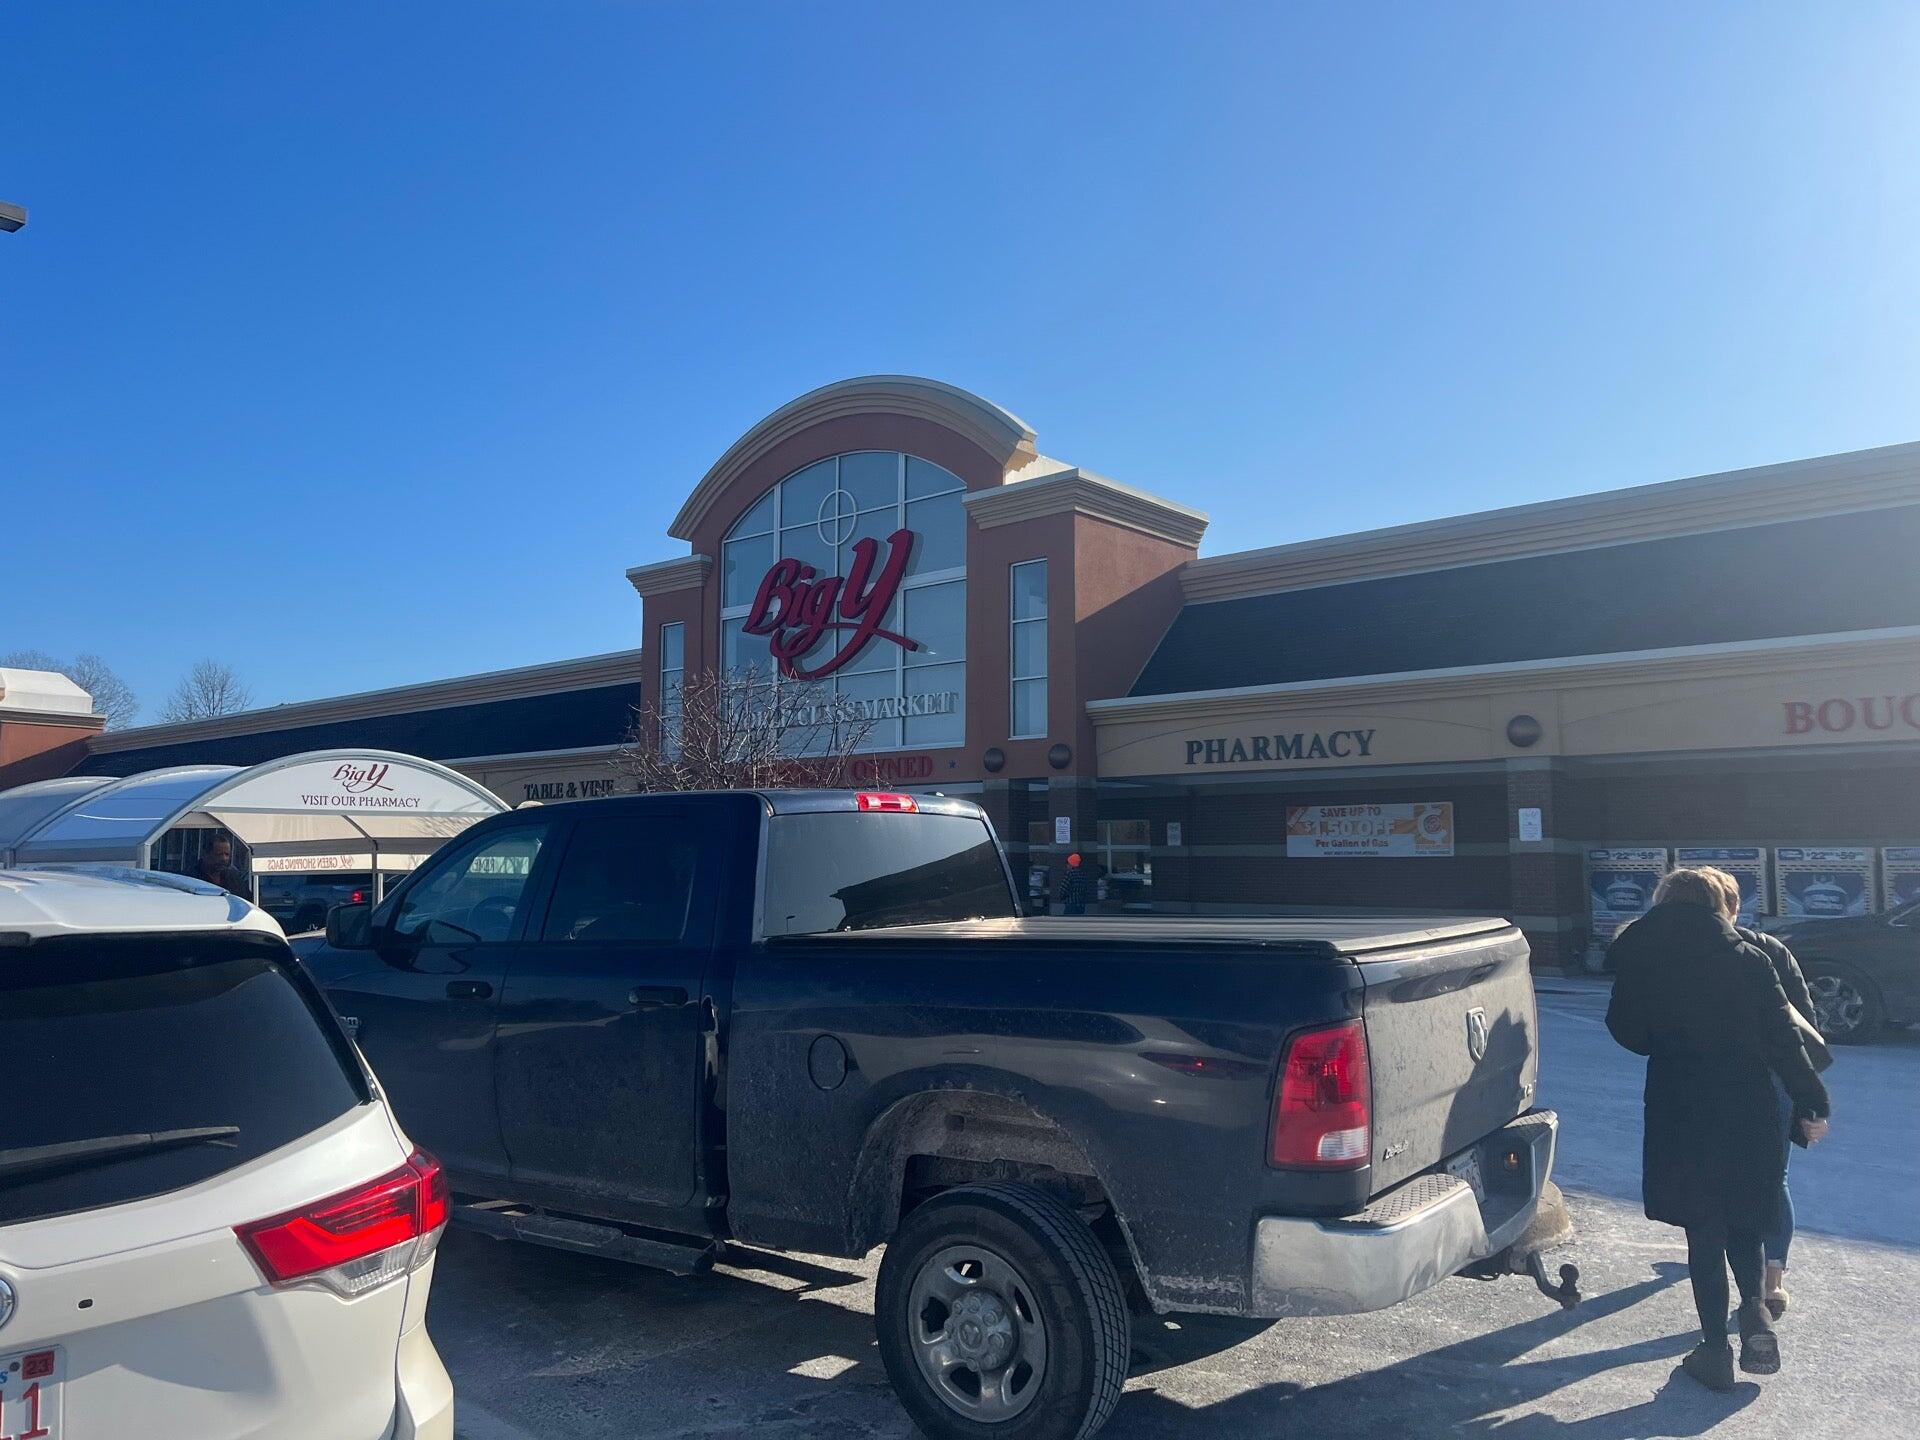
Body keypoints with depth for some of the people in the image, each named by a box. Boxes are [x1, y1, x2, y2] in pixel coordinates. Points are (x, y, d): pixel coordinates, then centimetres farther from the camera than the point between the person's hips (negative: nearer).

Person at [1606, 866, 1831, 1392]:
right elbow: (1783, 1039, -2)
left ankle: (1715, 1347, 11)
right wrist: (1811, 1104, 5)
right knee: (1745, 1221, 21)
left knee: (1703, 1229, 8)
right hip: (1749, 1112, 1)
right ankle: (1754, 1307, 1)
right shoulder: (1747, 960, -2)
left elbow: (1630, 1034, 3)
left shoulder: (1640, 963, -4)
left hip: (1680, 1116, -1)